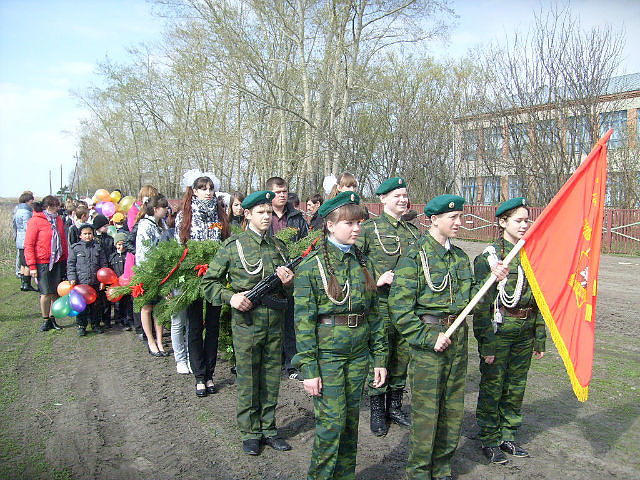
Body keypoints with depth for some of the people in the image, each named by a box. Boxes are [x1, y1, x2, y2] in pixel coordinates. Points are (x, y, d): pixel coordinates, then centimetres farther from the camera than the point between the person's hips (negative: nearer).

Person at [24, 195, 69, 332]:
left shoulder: (58, 220, 11)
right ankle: (46, 320, 13)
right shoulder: (35, 221, -7)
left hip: (58, 262, 5)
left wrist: (66, 260, 13)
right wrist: (32, 266, -11)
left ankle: (52, 319, 18)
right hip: (43, 263, -5)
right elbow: (28, 245, -7)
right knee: (46, 293, -3)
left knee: (56, 292, 6)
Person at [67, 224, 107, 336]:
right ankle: (81, 325, 13)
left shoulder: (98, 247, 7)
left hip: (95, 282, 2)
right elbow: (70, 264, 3)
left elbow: (103, 264, 9)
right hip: (80, 282, -1)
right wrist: (72, 278, -7)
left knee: (95, 304, 8)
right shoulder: (75, 248, 3)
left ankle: (95, 324, 20)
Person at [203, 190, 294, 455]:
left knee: (271, 378, 13)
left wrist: (289, 282, -6)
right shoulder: (233, 246, -3)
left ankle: (268, 428, 28)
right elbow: (209, 282, 0)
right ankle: (250, 432, 23)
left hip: (275, 322, 4)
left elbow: (289, 290, 18)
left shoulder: (279, 245, 10)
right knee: (248, 378, 7)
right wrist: (230, 296, -16)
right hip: (246, 321, -4)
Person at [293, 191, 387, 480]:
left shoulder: (363, 264, 6)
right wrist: (309, 369, -13)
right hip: (326, 354, -5)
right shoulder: (311, 266, -10)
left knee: (351, 420, 14)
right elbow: (304, 321, -11)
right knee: (331, 421, -1)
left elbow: (374, 314, 9)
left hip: (358, 354, 5)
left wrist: (380, 358, 6)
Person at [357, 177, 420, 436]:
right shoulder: (369, 228, -4)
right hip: (380, 304, -5)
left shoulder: (414, 231, 12)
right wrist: (377, 279, -16)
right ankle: (377, 410, 19)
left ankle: (395, 406, 30)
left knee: (403, 356, 13)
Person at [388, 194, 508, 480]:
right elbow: (399, 307, -14)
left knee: (453, 409, 15)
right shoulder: (415, 256, -11)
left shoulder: (460, 257, 10)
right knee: (426, 411, 3)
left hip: (457, 339, 6)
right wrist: (429, 337, -17)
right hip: (427, 339, -6)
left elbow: (470, 301, 11)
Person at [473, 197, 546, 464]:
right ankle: (489, 440, 22)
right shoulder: (489, 257, -10)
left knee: (516, 386, 15)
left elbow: (538, 300, 12)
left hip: (525, 332, 6)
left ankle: (507, 436, 31)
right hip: (499, 330, -5)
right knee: (492, 387, 6)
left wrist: (540, 339, 11)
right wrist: (486, 343, -14)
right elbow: (482, 304, -12)